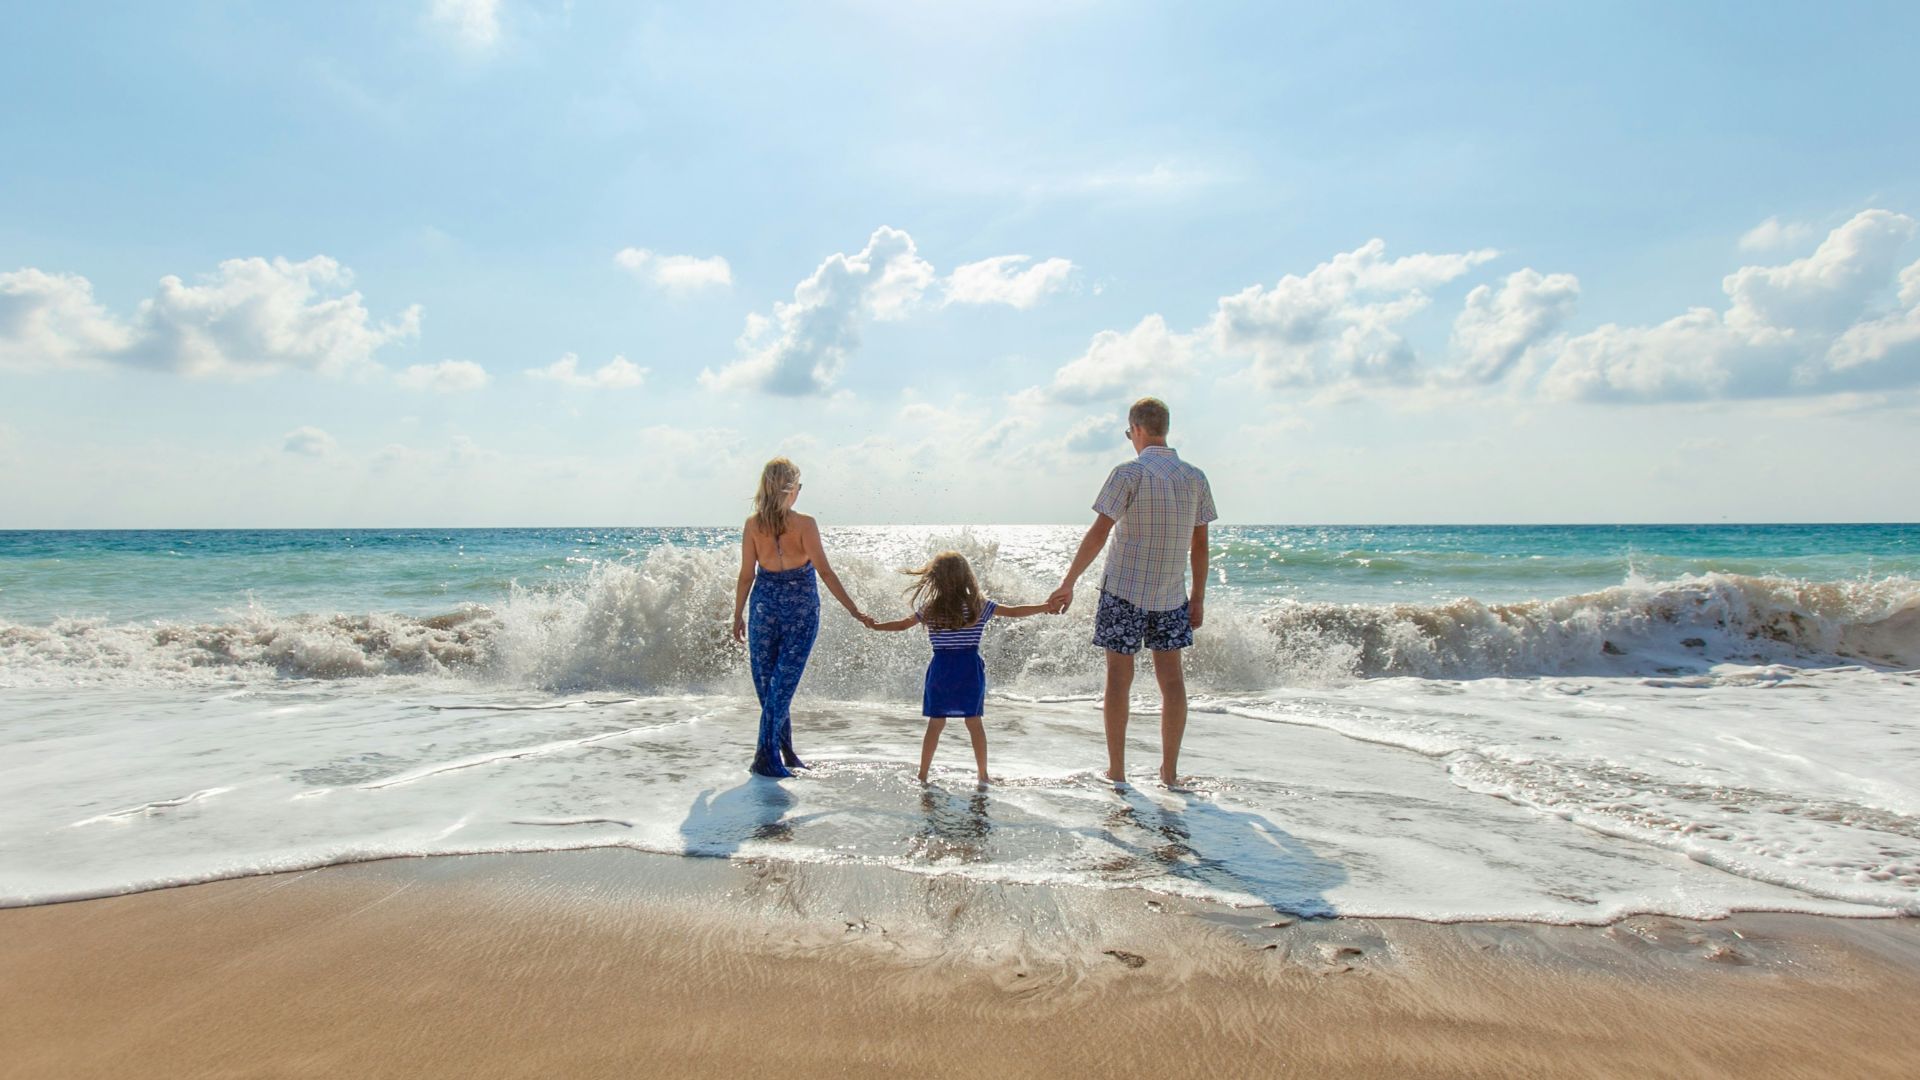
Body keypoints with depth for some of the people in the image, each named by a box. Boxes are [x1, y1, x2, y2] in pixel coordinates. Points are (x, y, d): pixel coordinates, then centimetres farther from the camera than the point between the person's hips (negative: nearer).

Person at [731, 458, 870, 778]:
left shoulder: (752, 525, -4)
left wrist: (738, 616, 11)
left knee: (767, 681, 13)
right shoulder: (804, 524, -12)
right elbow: (824, 572, -14)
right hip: (801, 609, -2)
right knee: (783, 682, 2)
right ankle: (766, 756, 1)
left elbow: (746, 575, 0)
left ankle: (784, 751, 21)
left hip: (765, 605, 3)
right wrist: (854, 610, -9)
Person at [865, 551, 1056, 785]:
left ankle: (922, 775, 13)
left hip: (941, 668, 1)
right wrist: (1047, 606, 8)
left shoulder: (929, 609, -1)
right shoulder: (979, 606, -4)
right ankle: (983, 775, 13)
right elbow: (1015, 612, -1)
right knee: (974, 722, 7)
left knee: (935, 723, 9)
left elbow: (902, 624, 11)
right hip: (970, 669, -1)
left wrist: (875, 625, 27)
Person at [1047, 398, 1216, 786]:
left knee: (1119, 678, 4)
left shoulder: (1130, 473, -11)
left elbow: (1098, 534, -15)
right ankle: (1169, 771, 14)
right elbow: (1200, 544, 7)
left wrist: (1068, 584, -10)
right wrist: (1198, 598, 15)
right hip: (1171, 595, 4)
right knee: (1171, 678, 9)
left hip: (1124, 591, -4)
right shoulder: (1195, 478, 4)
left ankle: (1116, 771, 11)